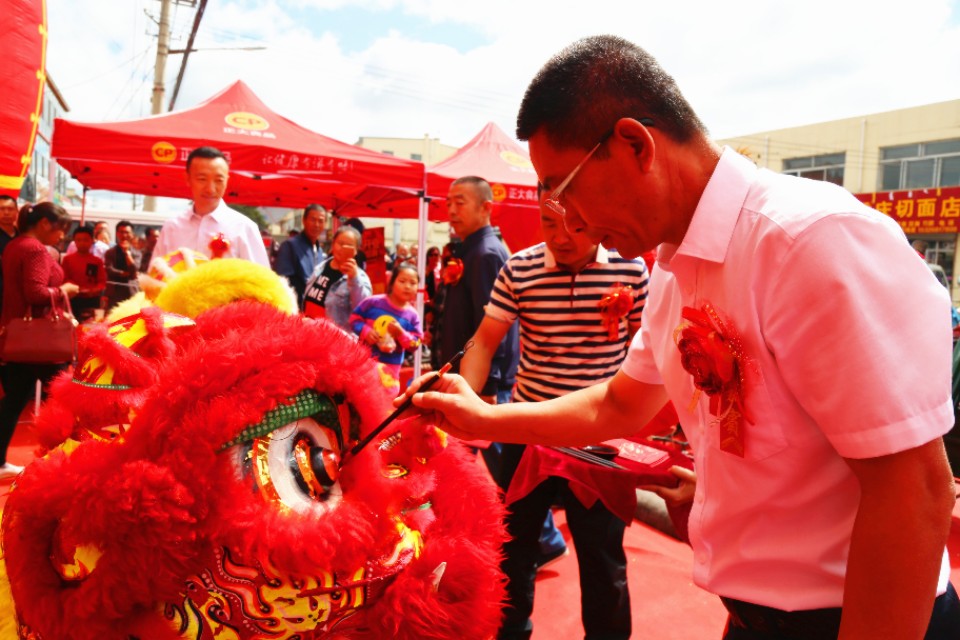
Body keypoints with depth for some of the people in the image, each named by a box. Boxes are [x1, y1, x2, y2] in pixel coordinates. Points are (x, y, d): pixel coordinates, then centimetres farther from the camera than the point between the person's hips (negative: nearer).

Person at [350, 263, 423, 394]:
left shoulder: (412, 315, -6)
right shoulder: (373, 302, -9)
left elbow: (415, 344, -7)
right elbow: (355, 318, 0)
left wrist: (401, 333, -23)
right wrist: (365, 331, -17)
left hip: (390, 366, 1)